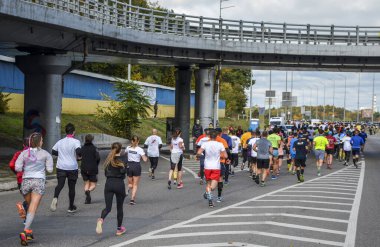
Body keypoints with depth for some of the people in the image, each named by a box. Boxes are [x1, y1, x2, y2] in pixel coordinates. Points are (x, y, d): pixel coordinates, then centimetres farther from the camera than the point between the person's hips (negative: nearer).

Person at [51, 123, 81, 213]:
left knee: (60, 184, -6)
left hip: (61, 167, 3)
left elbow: (53, 152, 14)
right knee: (71, 187, 10)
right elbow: (78, 152, -24)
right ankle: (71, 207, 20)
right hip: (72, 167, -3)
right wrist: (79, 155, -2)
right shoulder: (75, 141, -8)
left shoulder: (60, 142, 7)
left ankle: (55, 198, -38)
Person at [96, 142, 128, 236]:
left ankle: (101, 220, -33)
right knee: (119, 207, 13)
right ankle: (119, 229, 21)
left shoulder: (109, 159, 8)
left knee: (108, 207, -1)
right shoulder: (123, 159, -4)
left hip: (109, 184, 2)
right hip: (119, 184, -2)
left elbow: (106, 173, 10)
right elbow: (123, 171, -17)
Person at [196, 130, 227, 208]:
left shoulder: (205, 144, -4)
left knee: (208, 183, 17)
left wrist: (198, 156, 9)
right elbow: (225, 156, -5)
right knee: (213, 185, -3)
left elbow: (199, 153, -14)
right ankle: (208, 192, -35)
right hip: (216, 167, -1)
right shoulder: (220, 144, -4)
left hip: (207, 166, 2)